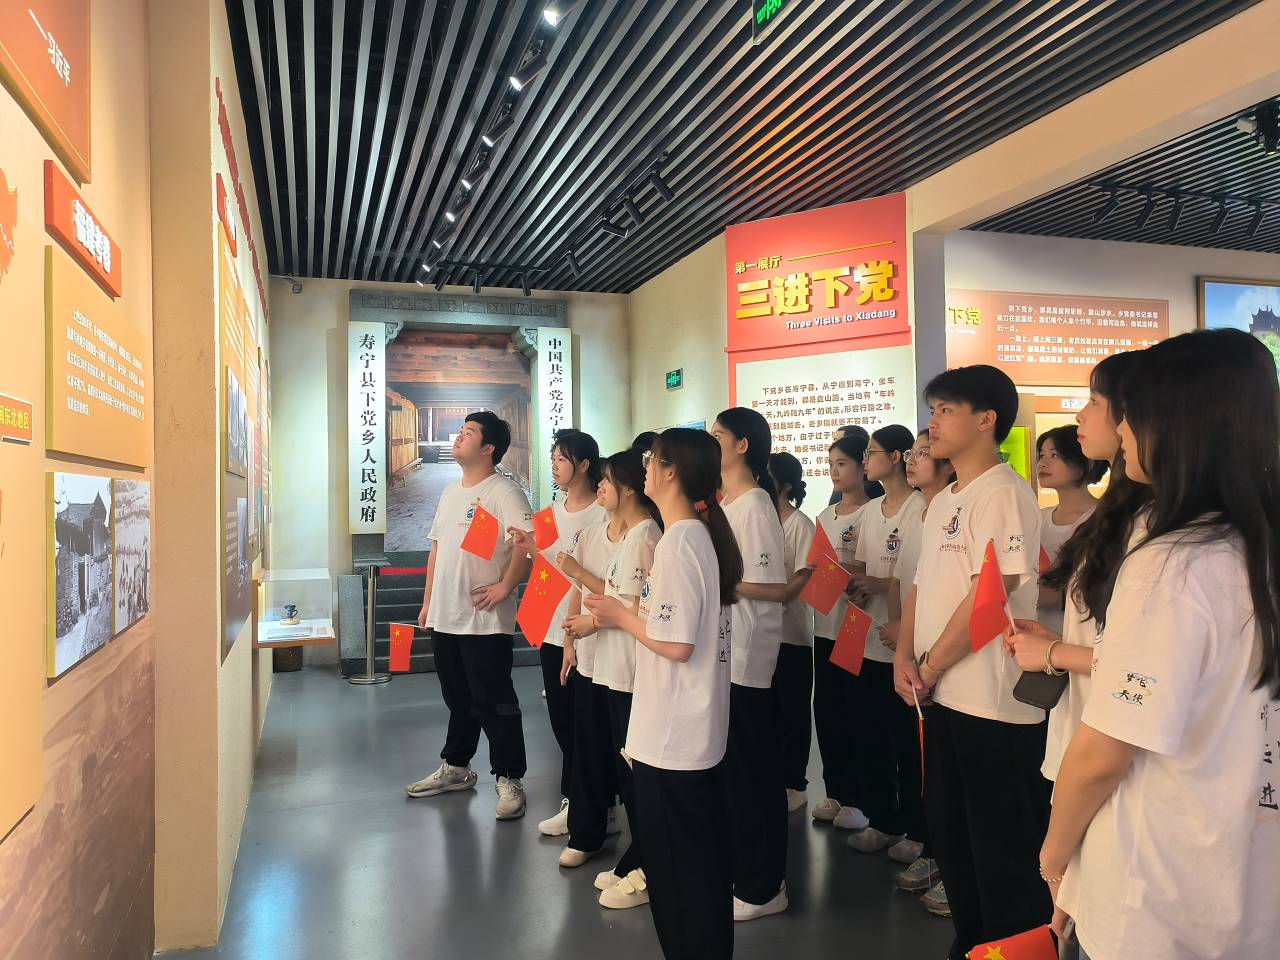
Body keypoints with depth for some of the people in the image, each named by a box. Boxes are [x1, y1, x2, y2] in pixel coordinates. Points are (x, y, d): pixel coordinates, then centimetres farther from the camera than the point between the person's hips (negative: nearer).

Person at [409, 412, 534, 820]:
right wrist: (428, 600, 17)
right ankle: (455, 767, 35)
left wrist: (504, 587, -22)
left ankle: (509, 780, 12)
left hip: (485, 621, -8)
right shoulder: (450, 492, 15)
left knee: (494, 703, 0)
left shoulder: (504, 492, -13)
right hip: (445, 617, 8)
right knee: (458, 698, 20)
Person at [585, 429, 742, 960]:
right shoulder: (702, 534, 8)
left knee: (672, 862, 6)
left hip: (670, 735, -9)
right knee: (705, 853, 19)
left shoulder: (677, 542, -20)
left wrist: (622, 615, -10)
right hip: (701, 730, 9)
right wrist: (628, 611, 11)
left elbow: (677, 644, -24)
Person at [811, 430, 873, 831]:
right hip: (825, 625, 7)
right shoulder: (825, 516, 14)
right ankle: (836, 791, 26)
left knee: (856, 713, 1)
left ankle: (859, 798, 15)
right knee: (826, 708, 12)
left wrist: (853, 569, -26)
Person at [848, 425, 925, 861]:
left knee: (907, 741, 4)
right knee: (870, 736, 14)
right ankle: (881, 821, 28)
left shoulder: (921, 508, -12)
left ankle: (914, 828, 20)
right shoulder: (869, 511, 13)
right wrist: (855, 584, -2)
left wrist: (885, 585, -20)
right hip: (869, 640, 7)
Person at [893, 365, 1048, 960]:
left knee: (1003, 851, 4)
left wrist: (930, 667, -12)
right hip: (944, 698, 9)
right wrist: (904, 659, 1)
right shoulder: (943, 501, 13)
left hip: (994, 707, -9)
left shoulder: (1002, 493, -14)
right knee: (951, 836, 20)